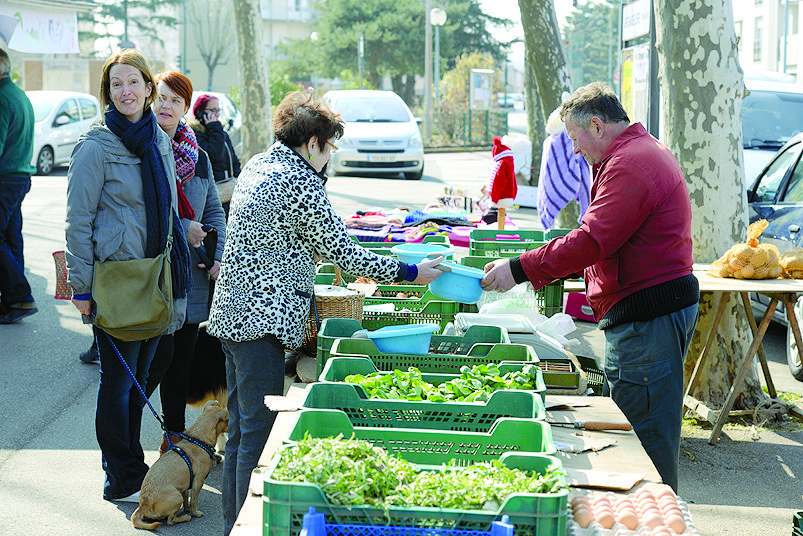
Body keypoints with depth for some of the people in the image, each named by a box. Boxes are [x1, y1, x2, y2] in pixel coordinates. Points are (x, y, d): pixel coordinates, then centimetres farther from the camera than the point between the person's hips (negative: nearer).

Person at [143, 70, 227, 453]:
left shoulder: (198, 157, 13)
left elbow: (214, 212, 18)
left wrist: (219, 256, 4)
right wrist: (182, 230, -13)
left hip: (192, 272, 6)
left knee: (184, 354, 10)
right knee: (160, 353, -9)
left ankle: (175, 434, 22)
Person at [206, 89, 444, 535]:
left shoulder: (257, 165, 13)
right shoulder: (300, 183, -15)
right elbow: (344, 253, -11)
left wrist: (313, 251, 35)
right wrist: (409, 272, -4)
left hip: (234, 312, 10)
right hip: (261, 317, -10)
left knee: (240, 427, 16)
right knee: (259, 431, -6)